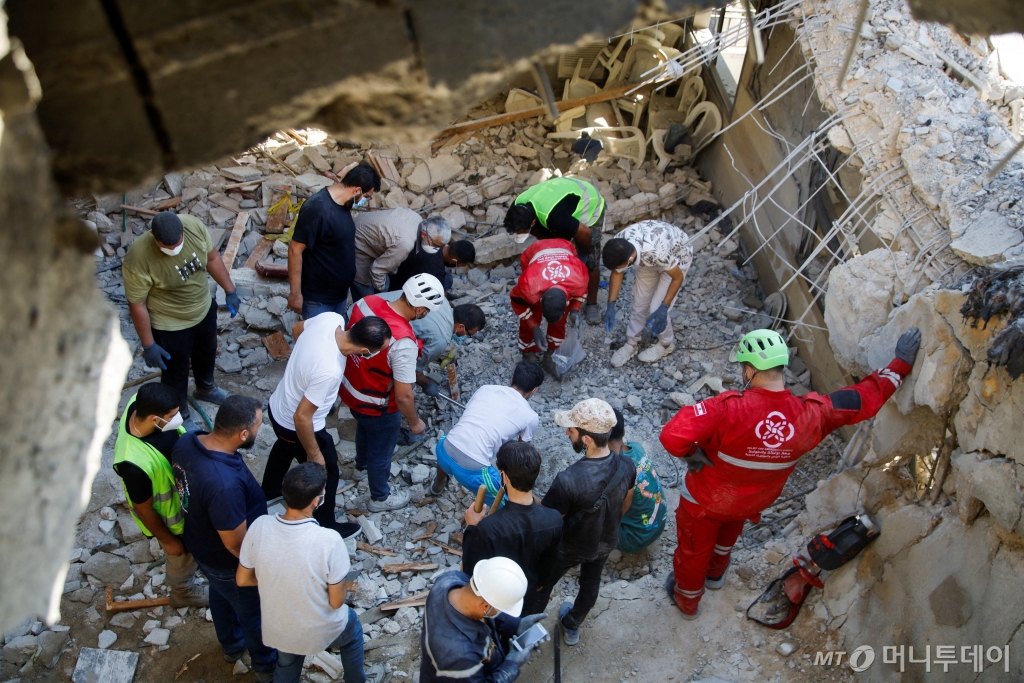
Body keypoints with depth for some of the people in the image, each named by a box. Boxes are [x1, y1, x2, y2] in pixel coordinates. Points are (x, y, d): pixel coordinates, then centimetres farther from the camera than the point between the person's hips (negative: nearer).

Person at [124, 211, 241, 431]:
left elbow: (212, 258, -4)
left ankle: (205, 388, 63)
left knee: (207, 352, 32)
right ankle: (181, 416, 46)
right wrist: (148, 345, -17)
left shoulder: (194, 225, -23)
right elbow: (137, 305, -24)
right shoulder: (138, 260, -36)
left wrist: (230, 290, 0)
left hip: (205, 309, 6)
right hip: (171, 326, -5)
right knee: (175, 372, 19)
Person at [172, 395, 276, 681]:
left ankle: (231, 646, 62)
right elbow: (236, 544, -31)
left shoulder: (186, 442, -21)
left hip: (200, 542, 7)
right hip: (229, 562, -7)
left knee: (220, 594, 34)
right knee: (254, 613, 22)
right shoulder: (224, 485, -46)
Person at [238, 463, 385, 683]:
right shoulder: (329, 541, -34)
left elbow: (242, 579, -7)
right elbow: (336, 601, -21)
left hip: (276, 628, 3)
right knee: (352, 628, 33)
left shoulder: (259, 527, -23)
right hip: (319, 631, -2)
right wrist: (345, 586, 1)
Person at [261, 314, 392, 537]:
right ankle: (325, 527, 43)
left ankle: (269, 491, 65)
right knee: (326, 473, 19)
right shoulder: (329, 371, -42)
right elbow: (302, 417, -32)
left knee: (285, 447, 38)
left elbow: (299, 328, 2)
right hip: (296, 426, -8)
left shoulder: (331, 318, -22)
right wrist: (314, 454, -16)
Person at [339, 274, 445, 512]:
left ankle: (362, 463, 68)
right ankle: (380, 498, 49)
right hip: (376, 407, -7)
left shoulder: (367, 301, -19)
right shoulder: (403, 343, -39)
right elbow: (403, 396, -30)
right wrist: (415, 422, -11)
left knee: (364, 427, 38)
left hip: (349, 387, 7)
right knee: (381, 451, 22)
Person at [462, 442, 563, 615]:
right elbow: (548, 564, -8)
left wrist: (472, 528, -16)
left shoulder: (488, 528, -41)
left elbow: (471, 571, -24)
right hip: (528, 600, 3)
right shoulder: (554, 520, -27)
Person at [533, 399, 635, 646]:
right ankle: (572, 627, 57)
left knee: (542, 583, 26)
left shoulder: (568, 480, -43)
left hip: (570, 547, -4)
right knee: (590, 584, 32)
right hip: (606, 542, 4)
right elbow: (625, 506, -4)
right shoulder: (627, 466, -25)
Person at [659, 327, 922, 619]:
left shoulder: (729, 409, -41)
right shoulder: (811, 414, -27)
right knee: (727, 534, 38)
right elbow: (867, 397, -13)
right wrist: (902, 362, 0)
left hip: (704, 501, -4)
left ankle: (687, 601, 51)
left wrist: (693, 453, -27)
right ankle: (715, 574, 65)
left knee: (694, 550, 25)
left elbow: (672, 436, -49)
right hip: (751, 506, 4)